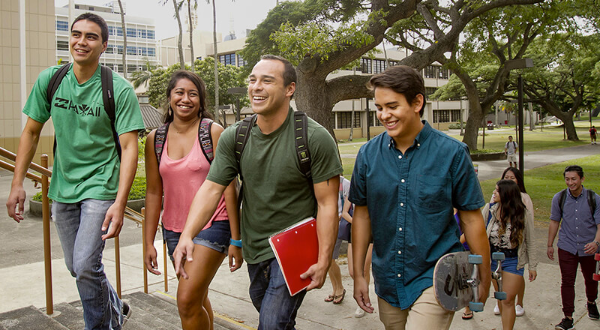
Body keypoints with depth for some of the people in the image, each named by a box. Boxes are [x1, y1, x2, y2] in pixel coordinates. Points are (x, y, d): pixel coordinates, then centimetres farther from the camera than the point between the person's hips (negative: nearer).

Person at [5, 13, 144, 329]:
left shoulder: (120, 89, -14)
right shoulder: (49, 79, -1)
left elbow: (129, 147, -16)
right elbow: (31, 132, 7)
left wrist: (120, 202, -24)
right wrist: (17, 184, 0)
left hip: (101, 185, -5)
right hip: (63, 186, 5)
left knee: (86, 266, -13)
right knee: (75, 266, 15)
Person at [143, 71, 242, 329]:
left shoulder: (213, 133, -9)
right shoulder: (155, 139, 3)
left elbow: (228, 187, -9)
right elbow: (153, 192, 7)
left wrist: (235, 240, -11)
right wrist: (149, 242, 7)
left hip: (212, 225, -4)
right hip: (174, 229, 5)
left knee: (187, 300, -12)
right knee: (198, 299, 17)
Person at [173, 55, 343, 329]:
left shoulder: (316, 139, -17)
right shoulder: (233, 137, -4)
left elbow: (327, 204, -15)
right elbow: (211, 188, -8)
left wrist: (323, 261, -19)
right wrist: (187, 235, -22)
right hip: (254, 249, 6)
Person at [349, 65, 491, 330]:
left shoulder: (452, 153, -9)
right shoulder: (368, 154, -2)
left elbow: (471, 219, -4)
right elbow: (362, 214, 5)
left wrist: (484, 280, 2)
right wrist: (358, 274, 5)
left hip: (435, 280, -3)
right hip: (387, 281, 4)